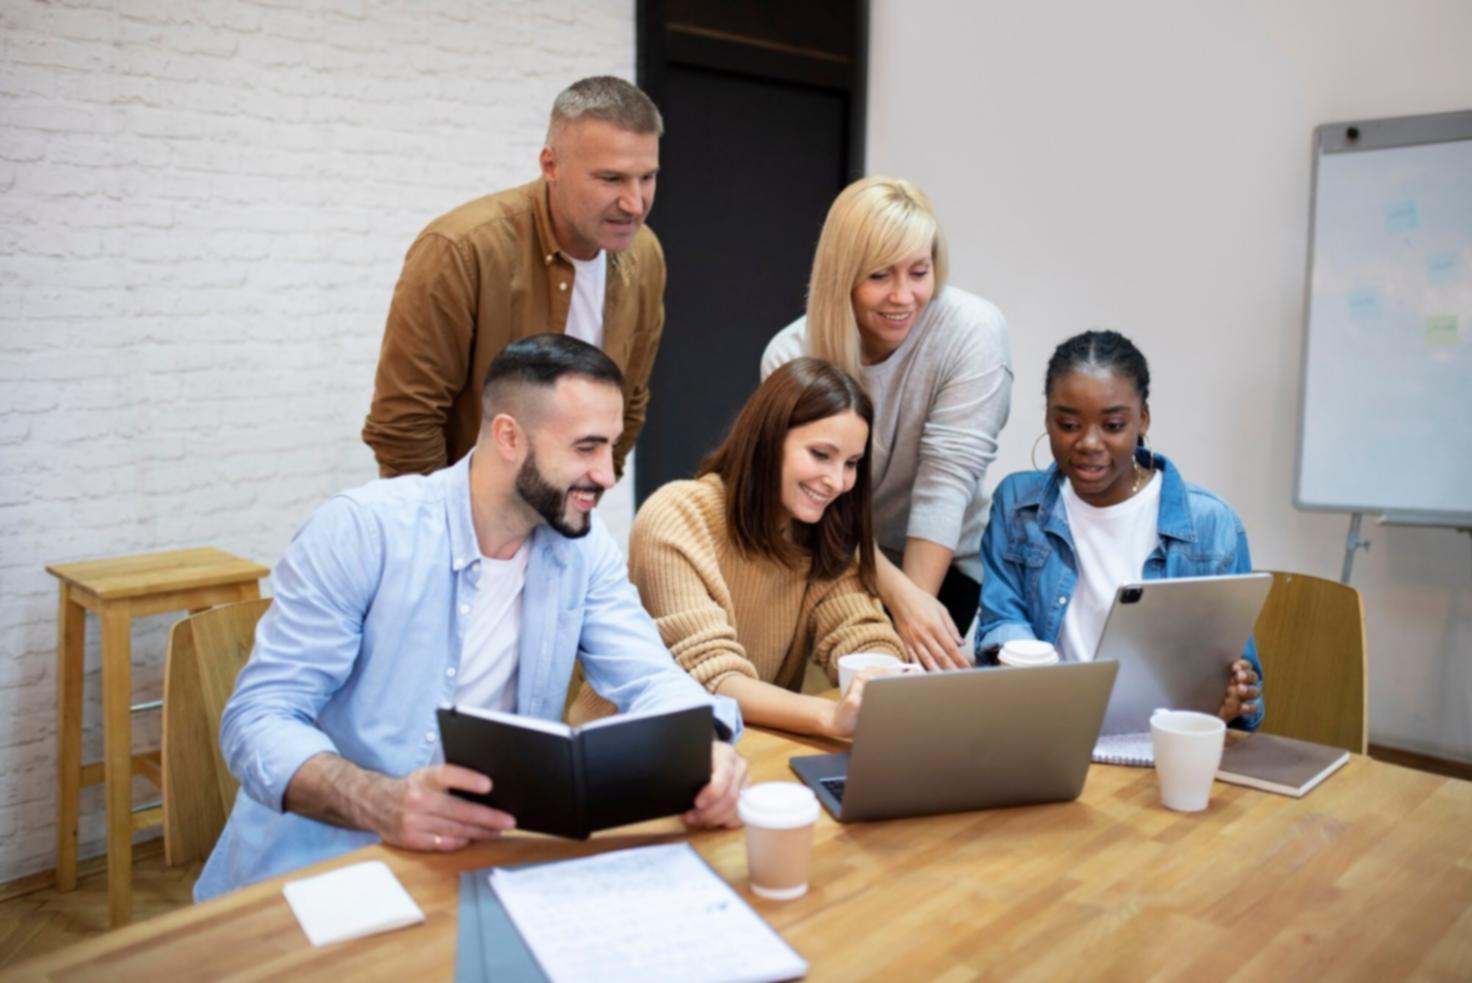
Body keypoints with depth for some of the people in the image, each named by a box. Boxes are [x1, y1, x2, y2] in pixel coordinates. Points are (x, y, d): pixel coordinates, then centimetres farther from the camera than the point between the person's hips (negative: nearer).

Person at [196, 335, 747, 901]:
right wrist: (380, 803, -35)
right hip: (315, 864, -3)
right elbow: (259, 717, -16)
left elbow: (650, 680, -4)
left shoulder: (584, 548, 0)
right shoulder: (361, 529, -14)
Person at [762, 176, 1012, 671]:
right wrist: (900, 596, -35)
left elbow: (947, 478, -23)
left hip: (940, 565, 0)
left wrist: (917, 602, -30)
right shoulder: (791, 356, -16)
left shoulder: (973, 332, -19)